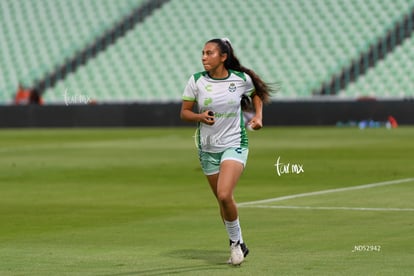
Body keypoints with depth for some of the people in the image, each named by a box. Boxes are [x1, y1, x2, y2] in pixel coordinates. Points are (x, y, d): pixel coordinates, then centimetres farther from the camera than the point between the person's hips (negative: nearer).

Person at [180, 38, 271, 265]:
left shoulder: (241, 79, -7)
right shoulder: (197, 81, -6)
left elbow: (256, 93, 16)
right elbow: (184, 112, 0)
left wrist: (258, 115, 2)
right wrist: (200, 117, -20)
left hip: (235, 145, -3)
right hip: (208, 148, 3)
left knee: (224, 195, -21)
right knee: (222, 200, 9)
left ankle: (236, 242, -1)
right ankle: (238, 245, 27)